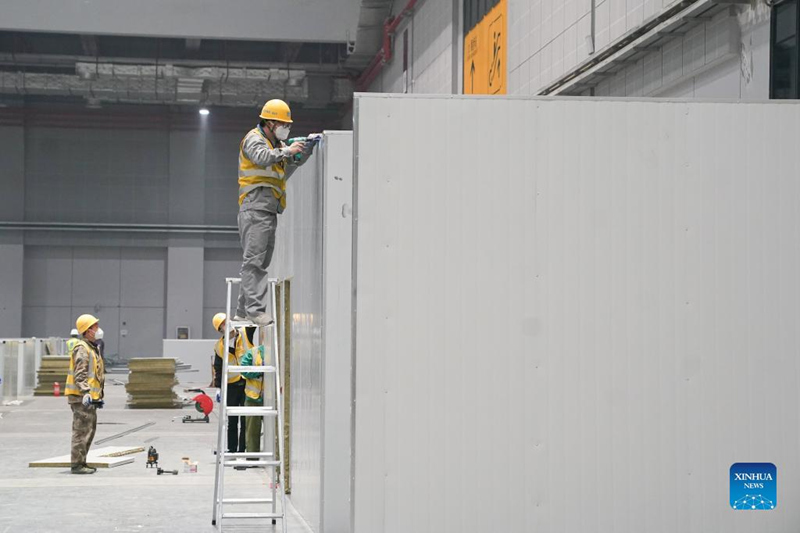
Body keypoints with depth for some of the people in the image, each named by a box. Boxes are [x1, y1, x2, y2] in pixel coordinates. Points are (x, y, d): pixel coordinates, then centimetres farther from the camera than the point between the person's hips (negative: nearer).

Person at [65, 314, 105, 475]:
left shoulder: (92, 348, 20)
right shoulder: (81, 348, -12)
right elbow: (80, 374, -22)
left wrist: (98, 396, 27)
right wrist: (86, 392, -31)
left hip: (90, 397, 10)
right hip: (81, 397, -10)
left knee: (90, 430, 15)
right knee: (82, 431, -9)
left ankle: (81, 462, 22)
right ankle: (77, 464, -6)